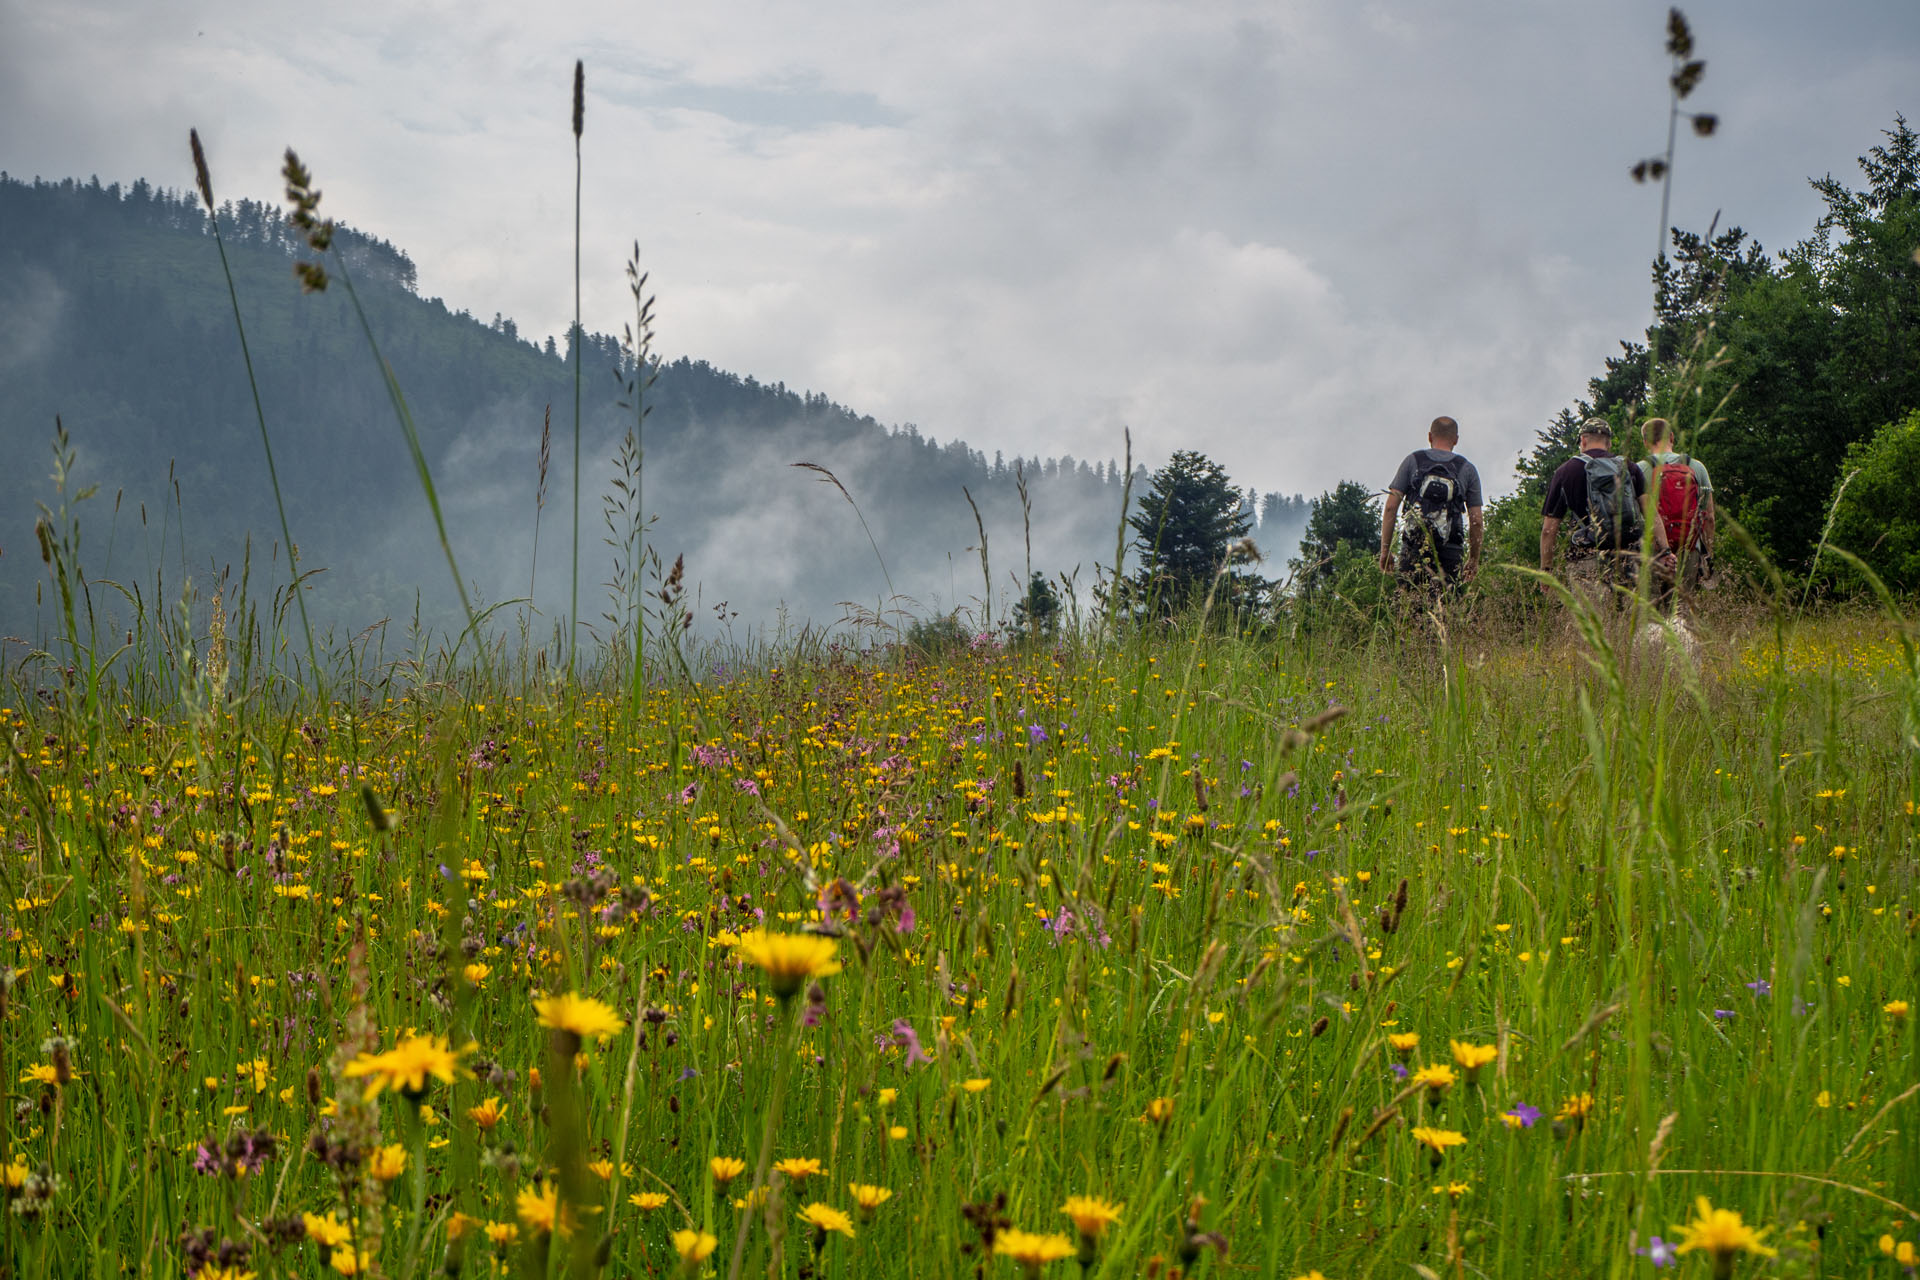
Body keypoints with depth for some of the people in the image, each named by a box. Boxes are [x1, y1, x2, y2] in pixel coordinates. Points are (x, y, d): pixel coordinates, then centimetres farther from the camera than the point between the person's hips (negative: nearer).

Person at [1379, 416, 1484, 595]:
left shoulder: (1412, 461, 10)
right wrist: (1474, 560, 18)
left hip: (1414, 549, 0)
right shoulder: (1468, 469, 11)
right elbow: (1476, 520, 9)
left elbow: (1391, 508, 3)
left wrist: (1385, 550, 7)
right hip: (1451, 552, 0)